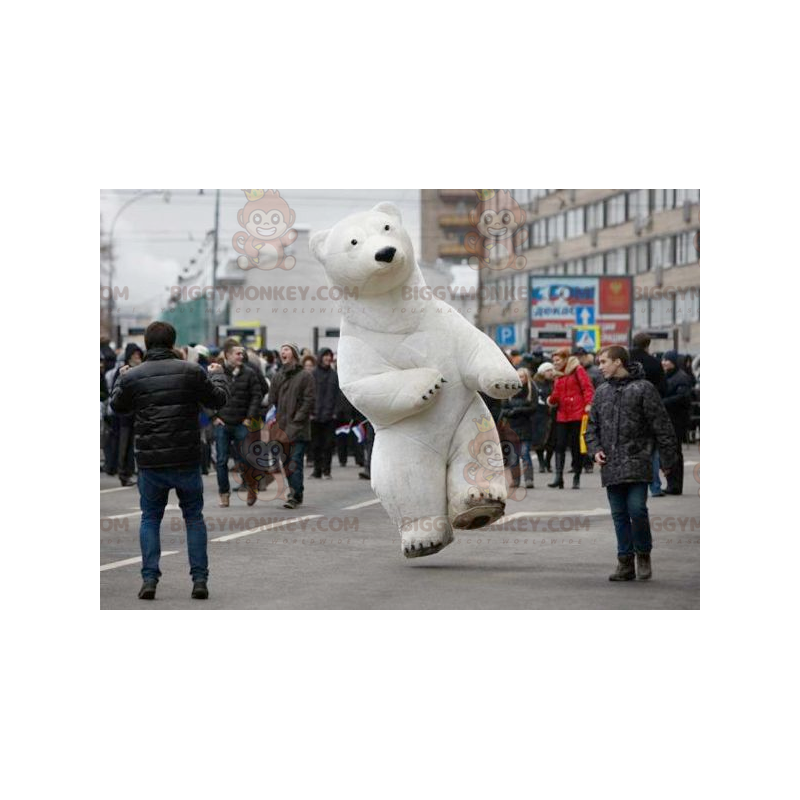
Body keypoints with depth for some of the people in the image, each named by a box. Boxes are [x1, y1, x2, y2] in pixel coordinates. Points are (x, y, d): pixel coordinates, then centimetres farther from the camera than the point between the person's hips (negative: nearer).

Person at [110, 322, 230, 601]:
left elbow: (117, 406, 14)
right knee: (194, 518, 13)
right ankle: (200, 580, 7)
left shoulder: (132, 377, -4)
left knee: (150, 519, 14)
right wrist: (217, 375, 28)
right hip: (187, 462, 0)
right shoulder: (191, 372, -5)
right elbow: (219, 399, 7)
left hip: (150, 463, 0)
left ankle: (149, 579, 5)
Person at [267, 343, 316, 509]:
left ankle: (294, 496, -13)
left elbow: (309, 401, -6)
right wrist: (274, 417, 2)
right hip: (282, 427, 6)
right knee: (287, 463, 7)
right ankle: (297, 494, 16)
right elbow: (272, 400, 18)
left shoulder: (305, 376, -1)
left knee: (295, 462, -12)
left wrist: (296, 421, -12)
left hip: (299, 428, -6)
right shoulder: (279, 376, 15)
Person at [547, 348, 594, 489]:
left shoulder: (577, 370, -2)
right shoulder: (559, 376, 17)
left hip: (577, 414, -6)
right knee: (560, 445, -3)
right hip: (562, 416, 6)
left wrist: (588, 404, -21)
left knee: (576, 446, 1)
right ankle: (559, 477, -6)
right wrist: (552, 400, -3)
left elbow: (588, 387, -10)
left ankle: (576, 478, 9)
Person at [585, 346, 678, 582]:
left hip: (637, 462, -5)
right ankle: (625, 562, 12)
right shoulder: (602, 392, 14)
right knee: (619, 515, 6)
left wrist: (668, 459, -5)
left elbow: (661, 425, -3)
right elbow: (592, 426, 21)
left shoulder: (643, 388, -3)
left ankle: (643, 554, 8)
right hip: (611, 465, 5)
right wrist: (595, 450, 2)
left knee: (637, 510, -13)